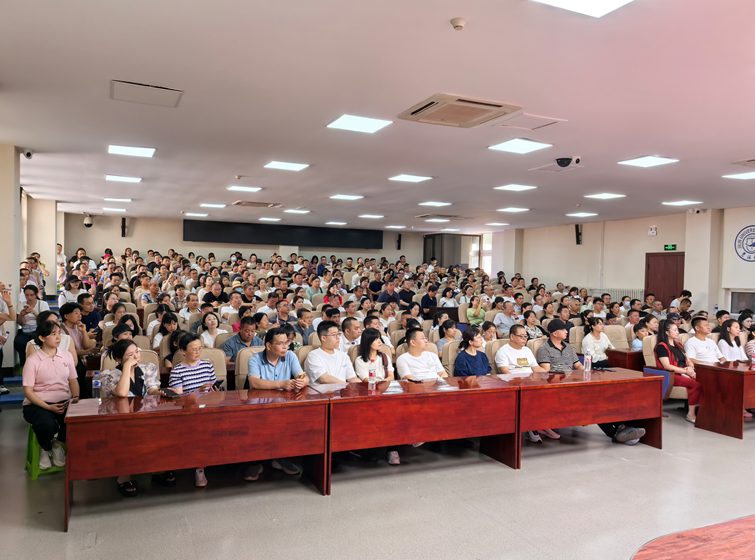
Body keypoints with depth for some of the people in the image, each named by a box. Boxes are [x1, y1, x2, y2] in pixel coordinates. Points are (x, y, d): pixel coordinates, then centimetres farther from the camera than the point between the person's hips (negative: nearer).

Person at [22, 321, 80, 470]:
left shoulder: (66, 355, 8)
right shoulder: (33, 360, -6)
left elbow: (73, 380, 13)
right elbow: (28, 391, -8)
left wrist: (76, 398, -6)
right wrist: (49, 407, -19)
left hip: (64, 402, 3)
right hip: (37, 404, -3)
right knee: (48, 424, -35)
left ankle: (58, 445, 5)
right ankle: (45, 449, 4)